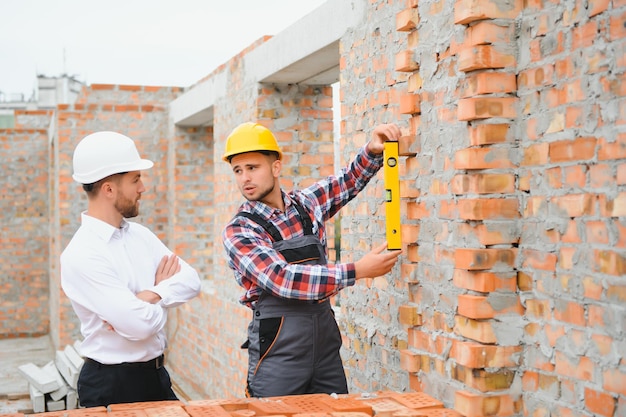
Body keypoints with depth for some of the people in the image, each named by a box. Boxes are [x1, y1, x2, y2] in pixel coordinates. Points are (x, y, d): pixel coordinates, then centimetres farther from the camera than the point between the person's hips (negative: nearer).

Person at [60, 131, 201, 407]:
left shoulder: (140, 234, 4)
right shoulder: (81, 255, -20)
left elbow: (191, 281, -3)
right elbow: (140, 325, -26)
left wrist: (150, 296, -20)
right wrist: (164, 290, -6)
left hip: (157, 375, 7)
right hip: (111, 386, -7)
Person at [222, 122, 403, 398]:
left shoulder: (305, 204, 6)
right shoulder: (238, 232, -9)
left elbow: (351, 179, 18)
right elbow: (284, 280, -21)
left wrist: (374, 149, -4)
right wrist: (359, 270, -23)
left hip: (326, 342, 5)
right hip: (278, 352, -5)